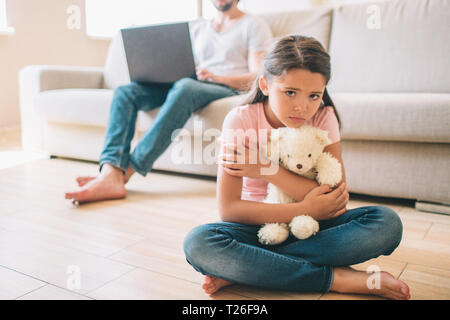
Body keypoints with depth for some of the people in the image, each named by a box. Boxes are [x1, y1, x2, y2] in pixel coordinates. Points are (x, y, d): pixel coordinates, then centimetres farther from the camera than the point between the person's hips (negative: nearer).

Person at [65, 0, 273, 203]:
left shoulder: (253, 25, 12)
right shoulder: (197, 28, 29)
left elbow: (257, 78, -1)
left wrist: (215, 76, -18)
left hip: (228, 89, -5)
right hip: (186, 85, 6)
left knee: (184, 86, -39)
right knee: (125, 91, -17)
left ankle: (125, 173, -41)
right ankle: (111, 175, -37)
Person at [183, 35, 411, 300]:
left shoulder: (323, 118, -8)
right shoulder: (241, 120, -14)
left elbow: (339, 200, -17)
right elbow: (228, 209, -19)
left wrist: (266, 170, -22)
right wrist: (306, 209, -23)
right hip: (259, 225, -2)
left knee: (388, 223, -24)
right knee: (197, 242, -31)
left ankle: (240, 269, -26)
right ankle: (335, 278, -26)